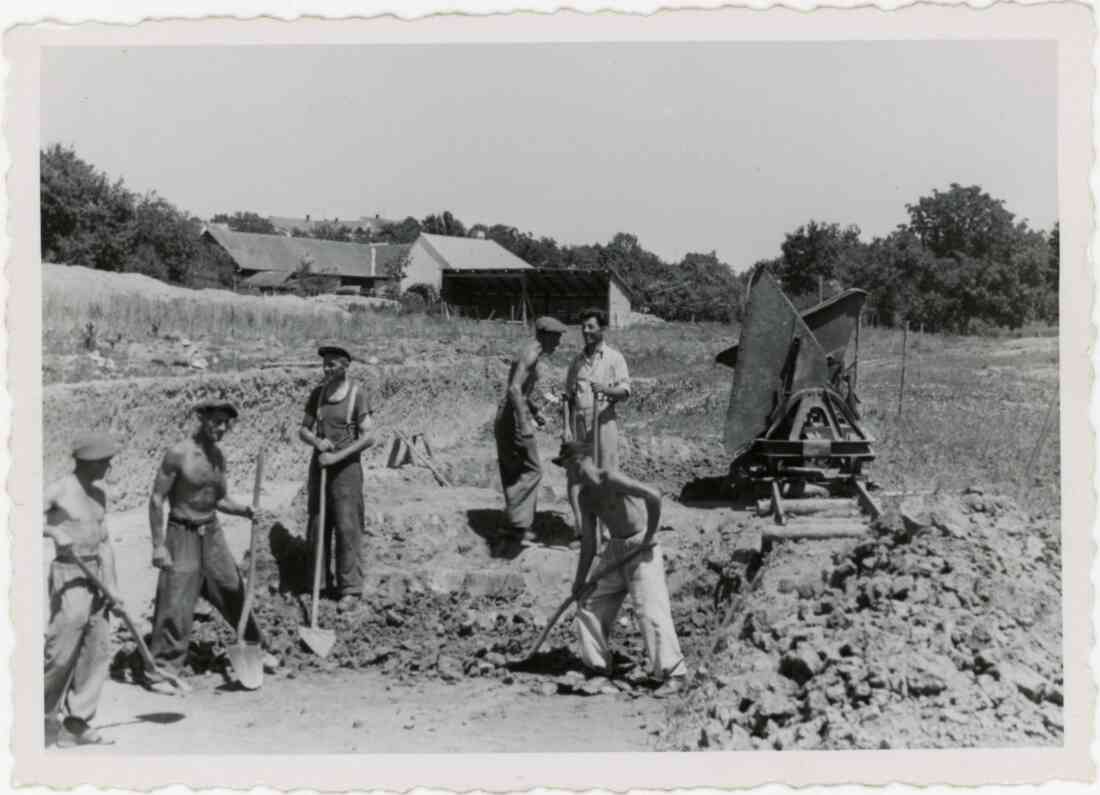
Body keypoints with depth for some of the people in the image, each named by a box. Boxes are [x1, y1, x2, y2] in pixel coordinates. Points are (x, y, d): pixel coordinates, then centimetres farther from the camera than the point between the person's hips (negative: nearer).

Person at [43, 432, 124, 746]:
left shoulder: (98, 496, 12)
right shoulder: (58, 491, -8)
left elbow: (104, 543, 12)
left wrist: (112, 585, 5)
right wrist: (55, 532, -30)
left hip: (95, 577, 7)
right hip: (69, 578, -7)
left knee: (98, 652, 5)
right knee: (61, 653, -4)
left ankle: (76, 725, 13)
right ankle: (43, 717, 16)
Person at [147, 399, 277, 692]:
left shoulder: (218, 456, 7)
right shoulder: (178, 454, -14)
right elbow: (156, 500, -13)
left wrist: (245, 510, -4)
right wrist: (158, 545, -15)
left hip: (212, 533, 6)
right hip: (183, 534, -6)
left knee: (234, 591, 12)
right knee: (175, 604, -7)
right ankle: (162, 669, 4)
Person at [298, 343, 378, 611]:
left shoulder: (357, 394, -8)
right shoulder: (317, 394, 6)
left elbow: (368, 436, -12)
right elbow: (303, 430, 10)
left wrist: (337, 456, -18)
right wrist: (317, 441, -12)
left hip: (346, 466, -5)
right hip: (319, 465, 5)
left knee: (347, 528, -5)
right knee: (317, 526, 8)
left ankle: (351, 589, -1)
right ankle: (321, 581, 19)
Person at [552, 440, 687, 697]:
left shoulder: (611, 479, -18)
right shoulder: (585, 497, 8)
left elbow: (653, 496, -27)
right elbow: (588, 543, 11)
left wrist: (650, 536, -19)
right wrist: (580, 580, 8)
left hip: (640, 548, -9)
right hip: (614, 549, 9)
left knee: (650, 611, -13)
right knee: (590, 603, 8)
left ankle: (673, 673, -6)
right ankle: (598, 664, 22)